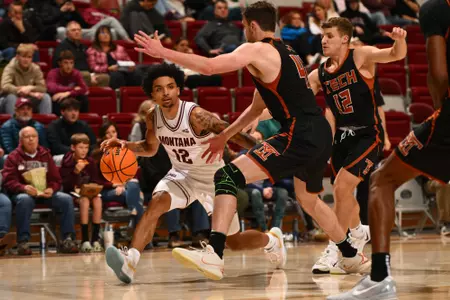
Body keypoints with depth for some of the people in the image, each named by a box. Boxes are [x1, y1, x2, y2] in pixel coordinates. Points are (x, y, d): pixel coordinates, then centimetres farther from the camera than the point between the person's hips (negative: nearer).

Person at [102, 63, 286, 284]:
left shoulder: (196, 116, -31)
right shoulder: (153, 117, -12)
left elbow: (235, 135, -29)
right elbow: (150, 148, 7)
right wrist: (127, 146, -12)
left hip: (214, 177, -4)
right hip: (182, 174, 4)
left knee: (235, 242, 8)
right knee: (155, 204, -29)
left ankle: (272, 239, 40)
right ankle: (130, 262, -38)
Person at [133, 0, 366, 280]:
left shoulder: (257, 50, -3)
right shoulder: (287, 54, 24)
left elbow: (209, 66, -15)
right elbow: (257, 108, 30)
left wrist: (162, 52, -6)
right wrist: (224, 137, 31)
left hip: (300, 137, -9)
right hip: (322, 135, 9)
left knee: (228, 177, -14)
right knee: (310, 200, 33)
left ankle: (214, 256, -27)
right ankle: (352, 256, 47)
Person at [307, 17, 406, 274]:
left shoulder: (361, 56, -12)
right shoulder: (318, 75, 2)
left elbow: (396, 55, -25)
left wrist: (399, 41, -47)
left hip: (368, 136, -6)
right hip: (342, 137, 7)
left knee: (342, 186, -19)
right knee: (342, 192, 17)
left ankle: (334, 250, -10)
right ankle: (359, 232, 45)